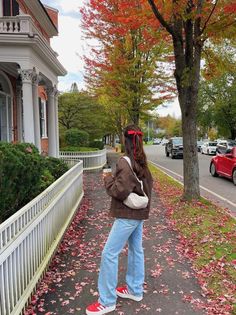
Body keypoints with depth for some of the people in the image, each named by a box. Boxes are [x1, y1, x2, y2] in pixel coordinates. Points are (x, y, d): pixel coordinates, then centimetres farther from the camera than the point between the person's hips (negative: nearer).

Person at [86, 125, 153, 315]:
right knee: (136, 249, 19)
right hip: (139, 213, 9)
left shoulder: (125, 162, -20)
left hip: (128, 215, -9)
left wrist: (108, 178, -7)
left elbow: (120, 191, -24)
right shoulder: (141, 162, 5)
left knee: (109, 254, -1)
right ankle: (135, 290, 34)